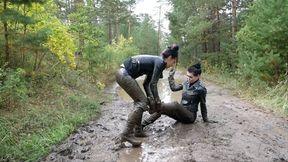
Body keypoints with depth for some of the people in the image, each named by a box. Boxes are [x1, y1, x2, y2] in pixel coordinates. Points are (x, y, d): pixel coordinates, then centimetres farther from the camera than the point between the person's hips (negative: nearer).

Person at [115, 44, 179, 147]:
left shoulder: (155, 62, 20)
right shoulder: (160, 62, -7)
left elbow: (146, 83, 20)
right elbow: (153, 84, -11)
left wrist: (151, 99, 16)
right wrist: (157, 101, 1)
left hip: (123, 74, 10)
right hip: (124, 75, -10)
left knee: (140, 100, 15)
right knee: (142, 102, -7)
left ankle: (137, 131, 21)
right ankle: (126, 134, -9)